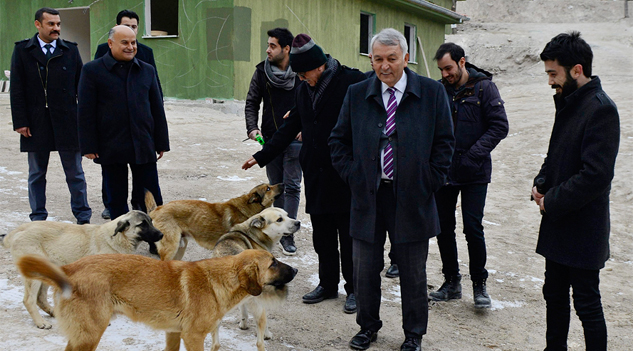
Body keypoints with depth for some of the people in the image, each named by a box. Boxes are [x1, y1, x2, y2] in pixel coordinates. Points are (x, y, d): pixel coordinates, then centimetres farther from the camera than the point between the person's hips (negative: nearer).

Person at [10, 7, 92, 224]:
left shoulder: (70, 50, 7)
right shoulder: (22, 50, 4)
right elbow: (17, 89, 0)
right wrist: (20, 121, -7)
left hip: (68, 122, 0)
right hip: (36, 123, 0)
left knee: (75, 172, 5)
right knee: (36, 174, 10)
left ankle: (83, 217, 14)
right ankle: (38, 219, 21)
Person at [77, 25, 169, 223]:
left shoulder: (147, 71, 10)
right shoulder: (92, 70, 0)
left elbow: (157, 109, 11)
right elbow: (85, 112, -2)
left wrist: (161, 143, 8)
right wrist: (89, 146, -8)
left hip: (143, 146, 2)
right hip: (111, 148, -2)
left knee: (151, 198, 4)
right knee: (116, 199, 8)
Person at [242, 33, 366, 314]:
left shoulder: (352, 82, -11)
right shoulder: (304, 90, 11)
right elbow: (290, 128, 20)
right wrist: (263, 156, 20)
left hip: (345, 175, -6)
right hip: (316, 175, 6)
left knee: (348, 236, 4)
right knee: (322, 235, 14)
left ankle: (354, 290, 17)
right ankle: (328, 284, 28)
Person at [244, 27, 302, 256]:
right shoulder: (262, 71, 1)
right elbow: (252, 102, 7)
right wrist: (252, 128, -7)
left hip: (295, 139, -3)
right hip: (270, 139, 3)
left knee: (291, 186, -3)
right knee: (276, 186, 11)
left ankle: (288, 235, 0)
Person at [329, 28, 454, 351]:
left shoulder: (432, 93, -2)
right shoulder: (356, 94, 3)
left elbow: (444, 142, 2)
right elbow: (338, 140, 10)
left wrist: (429, 182, -3)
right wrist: (352, 176, 0)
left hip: (412, 197, -1)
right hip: (367, 195, 2)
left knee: (413, 273, 11)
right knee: (365, 270, 11)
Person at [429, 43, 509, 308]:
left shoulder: (484, 87, -5)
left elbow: (499, 126, -8)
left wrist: (474, 154, -17)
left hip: (474, 173, -4)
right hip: (443, 171, 4)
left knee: (473, 228, -5)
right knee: (443, 228, 8)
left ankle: (479, 284, 13)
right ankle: (452, 282, 23)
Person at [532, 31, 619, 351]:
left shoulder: (600, 109, -18)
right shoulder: (568, 103, 10)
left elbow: (596, 175, -24)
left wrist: (552, 201, -15)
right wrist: (541, 183, 2)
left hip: (583, 227, -9)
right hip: (558, 223, 9)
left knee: (586, 303, 3)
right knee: (554, 296, 18)